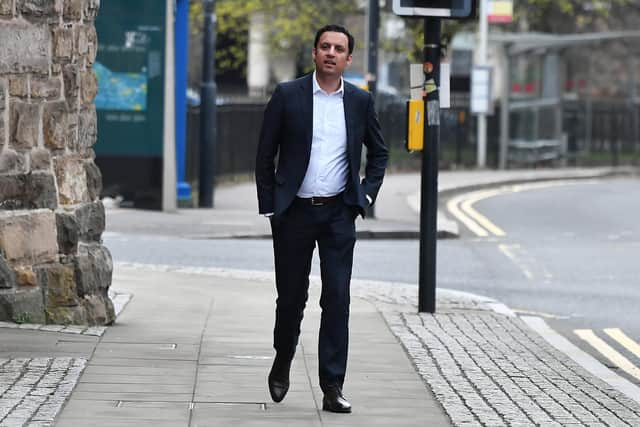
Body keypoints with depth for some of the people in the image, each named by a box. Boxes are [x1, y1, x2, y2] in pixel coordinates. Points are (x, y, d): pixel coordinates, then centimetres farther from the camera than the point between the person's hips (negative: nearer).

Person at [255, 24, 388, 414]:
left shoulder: (360, 101, 4)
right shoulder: (287, 96, -2)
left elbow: (379, 153, 17)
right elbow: (265, 155, 2)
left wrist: (366, 195, 5)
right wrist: (269, 207, -2)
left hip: (339, 214, 1)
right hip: (294, 212, -1)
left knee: (337, 299, -5)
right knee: (291, 295, 8)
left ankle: (333, 386, -4)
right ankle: (283, 362, 34)